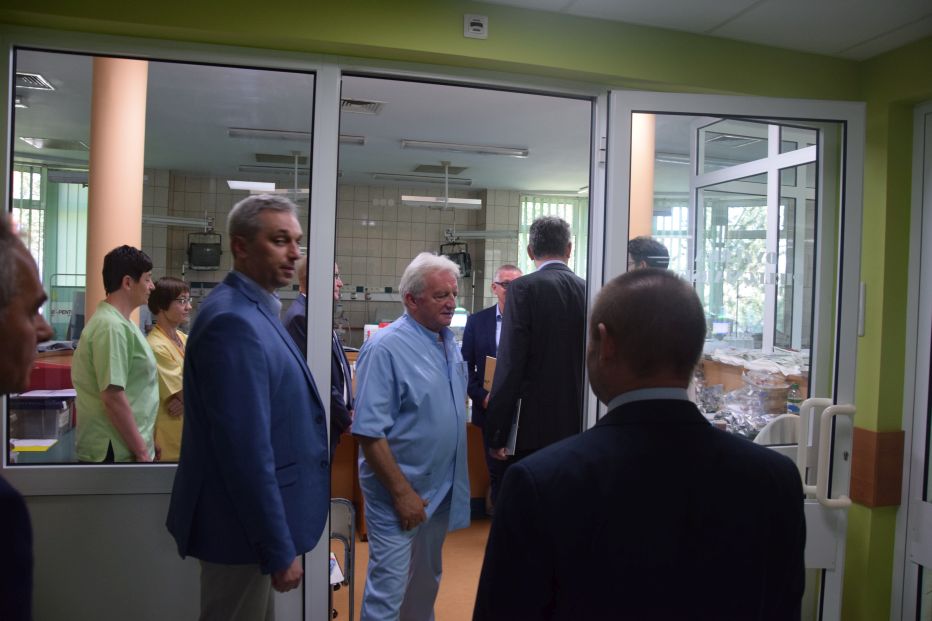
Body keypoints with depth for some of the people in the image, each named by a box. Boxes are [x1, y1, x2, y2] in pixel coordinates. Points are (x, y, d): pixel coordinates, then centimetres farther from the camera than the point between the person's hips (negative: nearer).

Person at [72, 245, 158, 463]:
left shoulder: (119, 322, 12)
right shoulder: (112, 327, -19)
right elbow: (113, 396, -23)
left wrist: (147, 441, 21)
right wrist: (141, 451, -19)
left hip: (128, 445, 9)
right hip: (118, 451, -9)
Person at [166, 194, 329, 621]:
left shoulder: (256, 311, 8)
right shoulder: (233, 321, -24)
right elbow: (247, 449, -27)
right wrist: (279, 549, -23)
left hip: (253, 520, 10)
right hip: (246, 528, -10)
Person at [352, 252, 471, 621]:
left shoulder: (449, 343, 6)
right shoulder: (386, 348, -18)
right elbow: (369, 432, -21)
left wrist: (456, 481, 12)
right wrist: (402, 493, -20)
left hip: (442, 489, 8)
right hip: (400, 492, -7)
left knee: (427, 582, 22)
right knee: (389, 589, 2)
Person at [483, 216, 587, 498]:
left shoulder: (525, 287, -8)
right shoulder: (587, 290, 4)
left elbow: (510, 365, -13)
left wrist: (496, 434, -8)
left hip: (532, 429, -5)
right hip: (577, 426, 5)